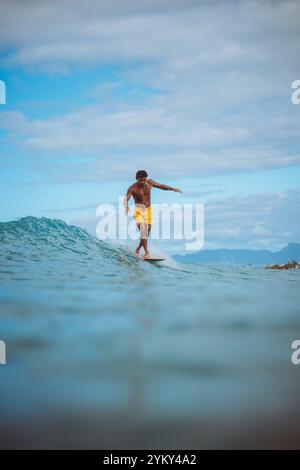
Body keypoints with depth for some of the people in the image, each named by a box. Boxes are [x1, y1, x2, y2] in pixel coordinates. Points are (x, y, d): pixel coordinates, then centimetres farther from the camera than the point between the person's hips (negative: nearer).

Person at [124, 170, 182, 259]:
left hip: (148, 210, 5)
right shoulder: (132, 188, -12)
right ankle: (147, 252, -23)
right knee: (143, 230, -21)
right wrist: (126, 207, -43)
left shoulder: (149, 182, 1)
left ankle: (138, 249, 27)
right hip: (139, 210, -5)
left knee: (147, 232, 7)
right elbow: (126, 199, -22)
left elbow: (161, 186, 12)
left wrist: (173, 189, 4)